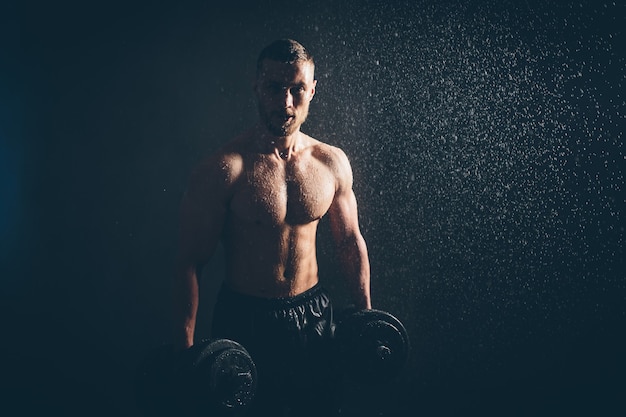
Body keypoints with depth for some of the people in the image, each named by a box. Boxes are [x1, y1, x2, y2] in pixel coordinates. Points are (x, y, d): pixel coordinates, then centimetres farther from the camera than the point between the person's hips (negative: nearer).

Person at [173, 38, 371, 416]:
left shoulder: (333, 163, -1)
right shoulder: (224, 169, -15)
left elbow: (351, 242, 9)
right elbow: (191, 261, -13)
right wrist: (185, 349, -16)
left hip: (314, 314, 4)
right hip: (245, 318, -4)